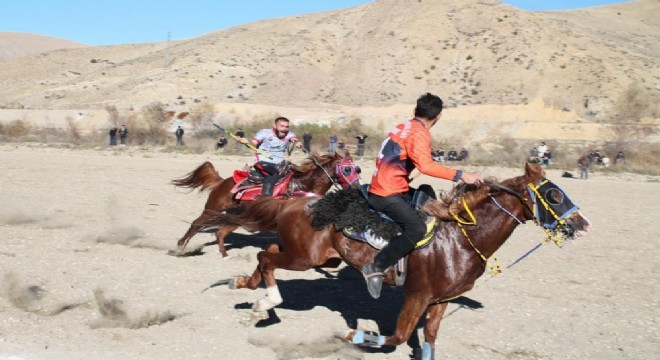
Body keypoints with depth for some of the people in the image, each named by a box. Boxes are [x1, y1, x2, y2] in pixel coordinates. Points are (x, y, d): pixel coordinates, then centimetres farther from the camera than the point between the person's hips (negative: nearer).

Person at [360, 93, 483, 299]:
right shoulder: (419, 134, -15)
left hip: (381, 187, 10)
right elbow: (426, 166, -30)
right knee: (417, 228, -23)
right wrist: (461, 175, -30)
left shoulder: (404, 127, 13)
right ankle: (376, 268, -20)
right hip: (388, 195, -10)